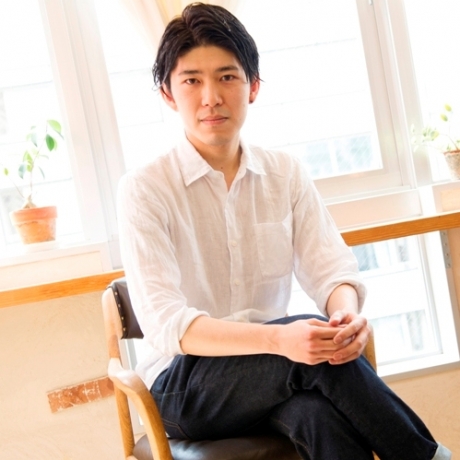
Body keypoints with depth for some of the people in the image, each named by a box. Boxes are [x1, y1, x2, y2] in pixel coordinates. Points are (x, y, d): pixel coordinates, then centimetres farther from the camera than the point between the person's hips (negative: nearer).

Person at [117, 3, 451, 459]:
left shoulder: (286, 174, 4)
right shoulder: (143, 189, -10)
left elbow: (330, 268, -4)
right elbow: (163, 323, -20)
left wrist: (346, 313, -30)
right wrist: (277, 339, -36)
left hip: (271, 363, 3)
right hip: (184, 384, -2)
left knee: (320, 411, -33)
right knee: (316, 359, -30)